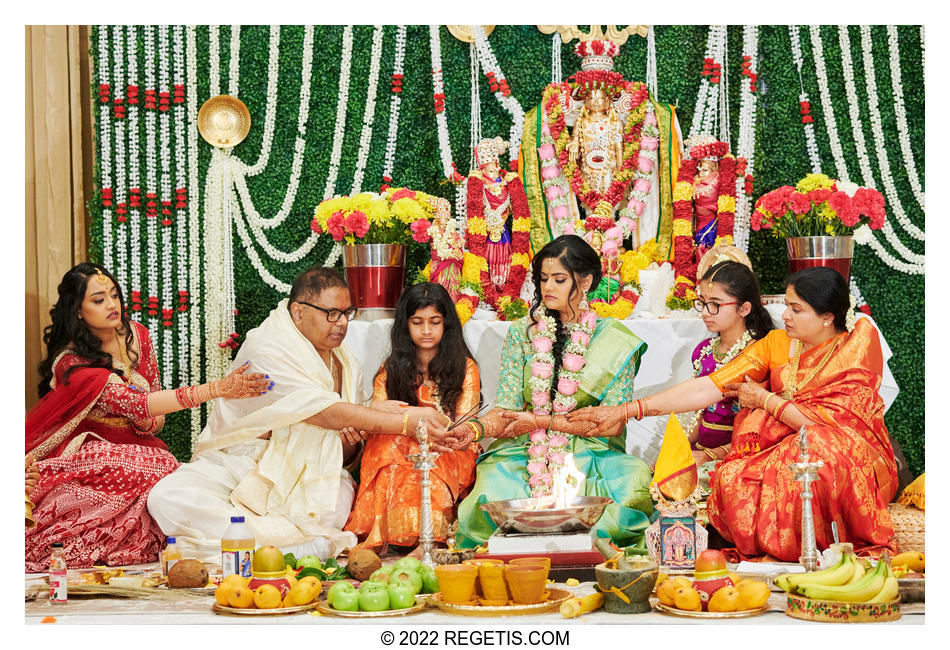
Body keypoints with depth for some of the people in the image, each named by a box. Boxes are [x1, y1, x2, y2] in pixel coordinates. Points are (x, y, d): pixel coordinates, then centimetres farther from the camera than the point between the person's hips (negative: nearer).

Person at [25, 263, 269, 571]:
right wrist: (218, 389, -38)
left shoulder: (135, 335, 2)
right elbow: (135, 404, -30)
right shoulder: (71, 363, -18)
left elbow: (155, 419, 9)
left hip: (136, 448, 5)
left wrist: (148, 421, -19)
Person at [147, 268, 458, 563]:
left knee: (343, 493, -30)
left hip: (299, 480, 4)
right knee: (168, 499, -34)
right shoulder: (266, 349, -17)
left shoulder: (347, 365, 7)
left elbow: (345, 458, 12)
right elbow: (325, 413, -27)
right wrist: (404, 422, -28)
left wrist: (350, 443, -13)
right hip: (234, 469, -4)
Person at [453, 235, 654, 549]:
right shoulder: (522, 332, 10)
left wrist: (542, 422, -13)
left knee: (631, 490, -34)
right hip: (526, 453, 1)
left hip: (589, 454, 0)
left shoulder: (612, 340, 3)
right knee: (491, 497, -34)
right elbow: (506, 409, 4)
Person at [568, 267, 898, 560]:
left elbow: (830, 424, -20)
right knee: (733, 478, -27)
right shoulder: (776, 344, 5)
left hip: (856, 461, -4)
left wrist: (766, 399, -8)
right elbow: (707, 387, 0)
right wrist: (626, 411, -6)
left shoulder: (856, 348, -10)